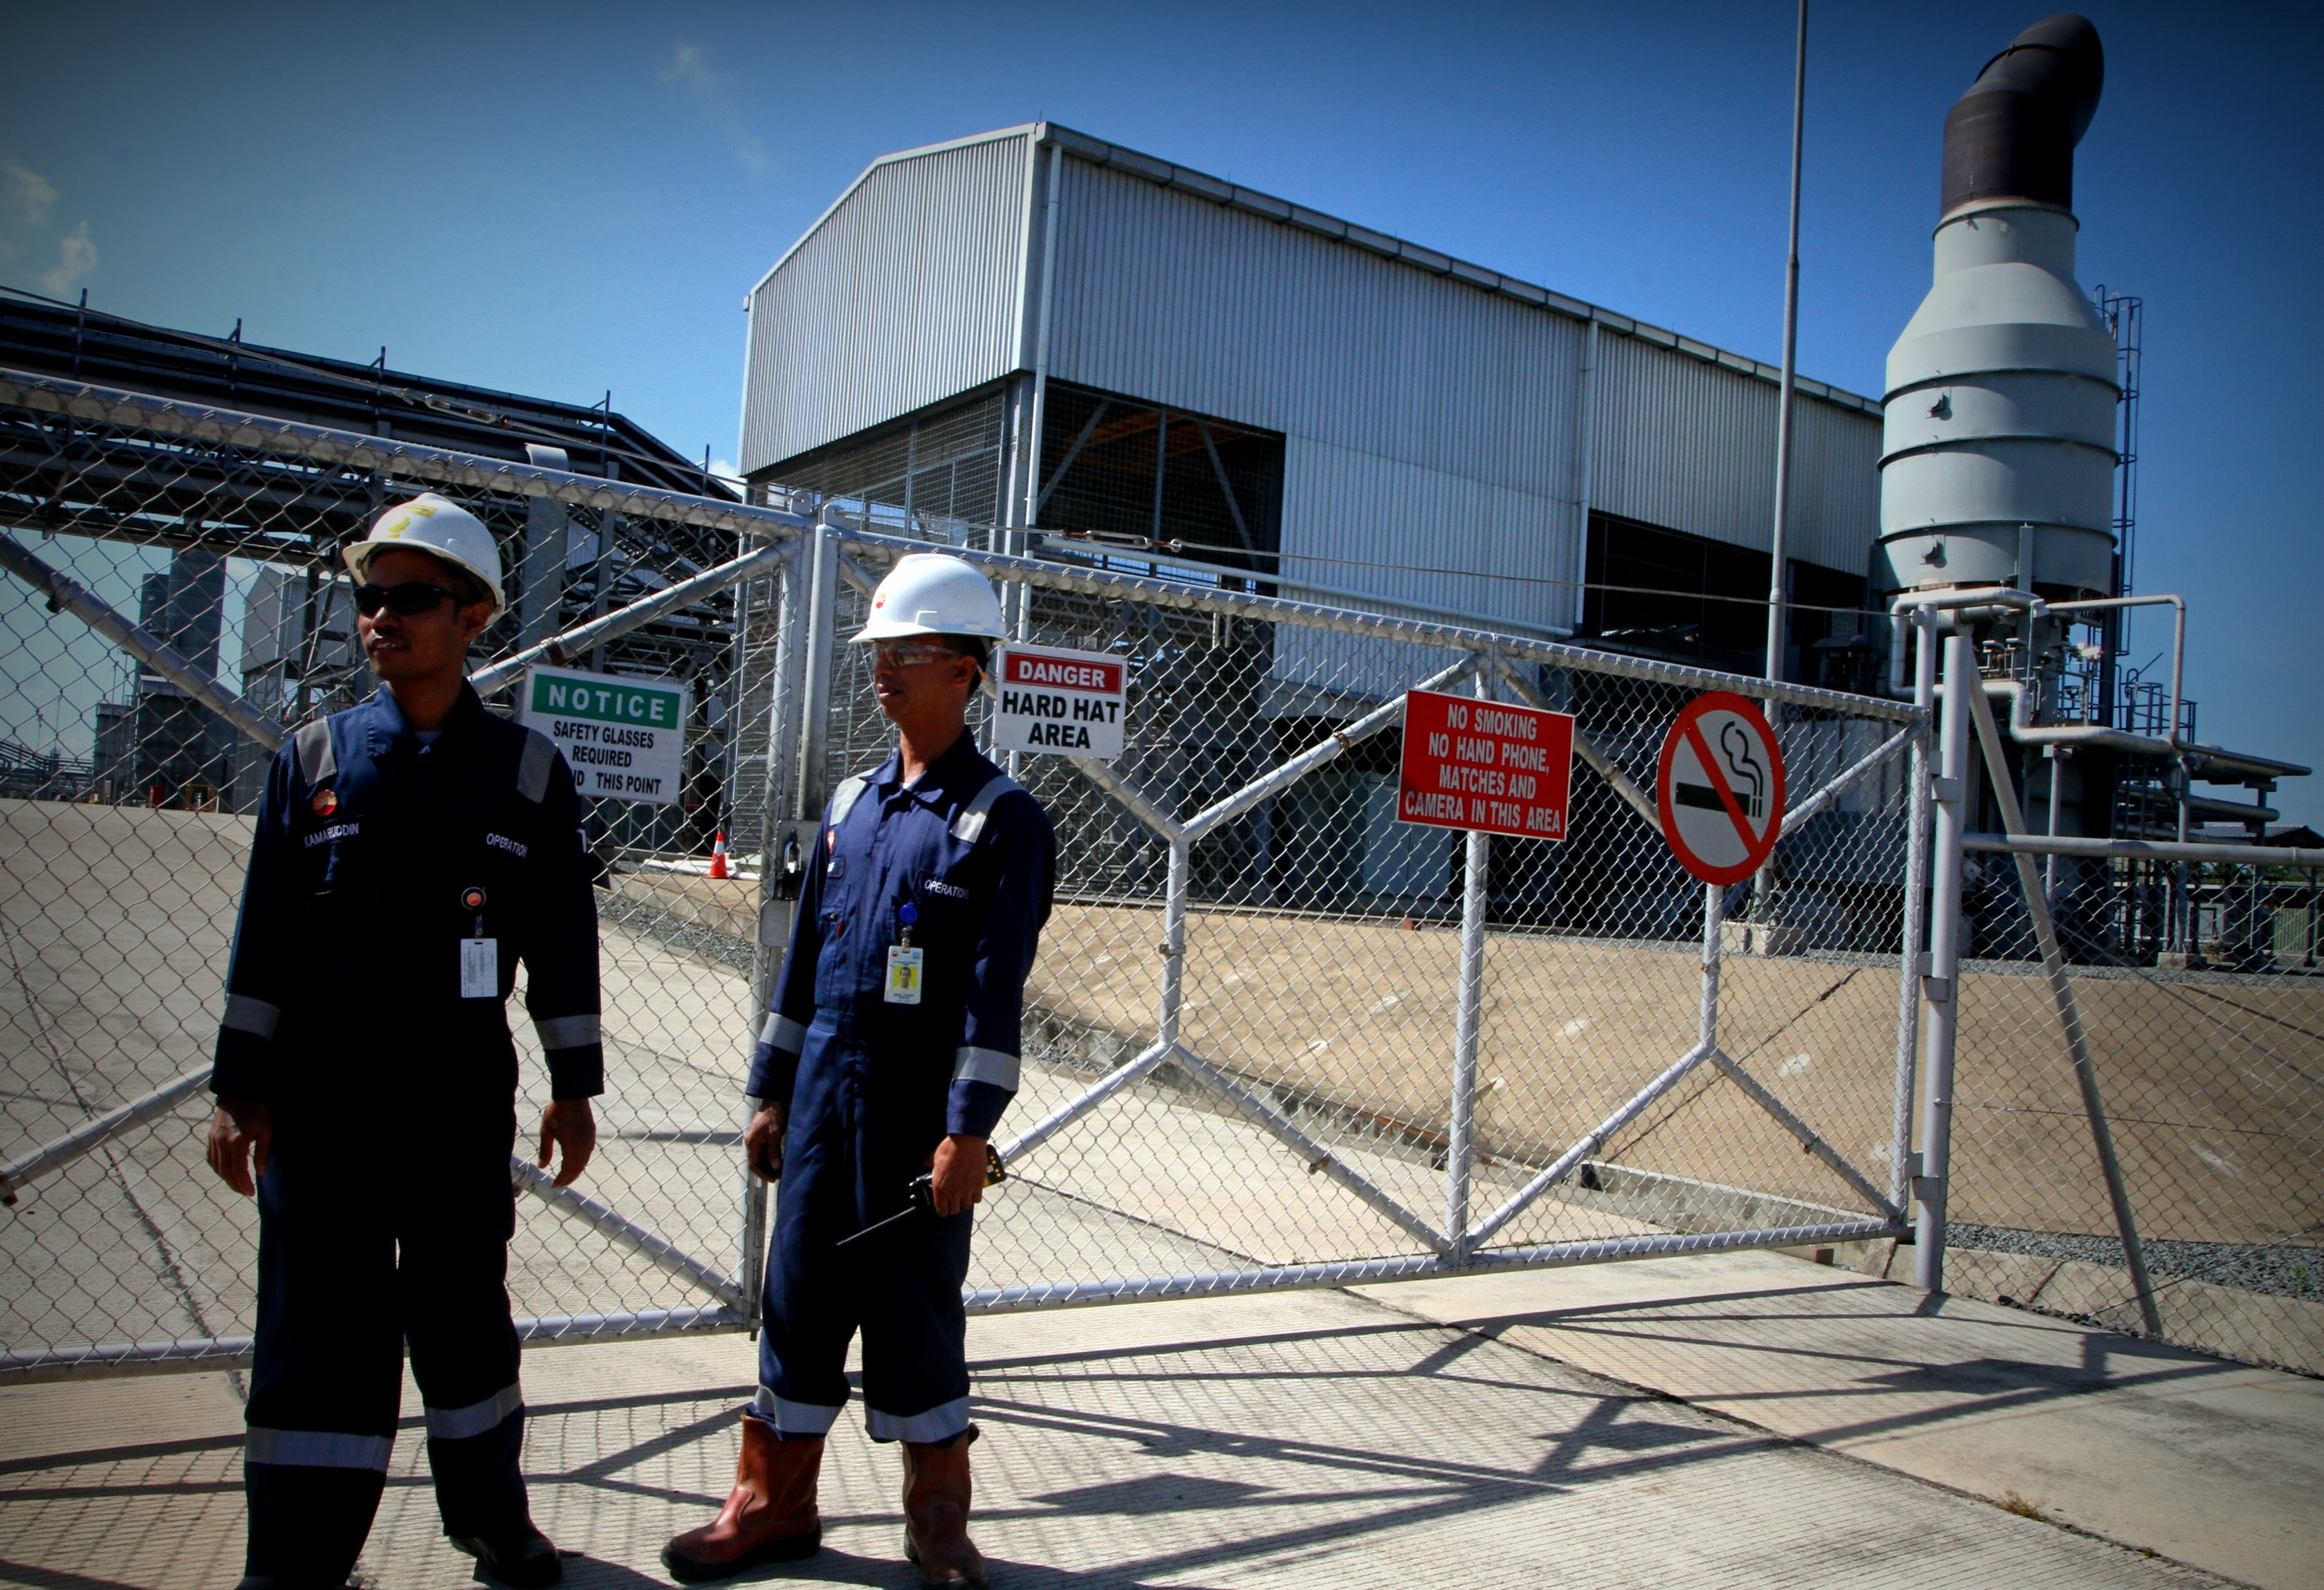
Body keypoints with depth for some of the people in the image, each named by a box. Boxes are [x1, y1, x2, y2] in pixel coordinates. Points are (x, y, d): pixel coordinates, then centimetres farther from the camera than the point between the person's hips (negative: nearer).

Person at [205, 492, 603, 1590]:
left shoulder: (528, 772, 0)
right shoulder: (314, 759, 2)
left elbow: (564, 942, 2)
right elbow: (265, 936, 4)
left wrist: (572, 1088, 2)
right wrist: (242, 1091, 2)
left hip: (463, 1100, 0)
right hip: (319, 1102, 0)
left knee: (465, 1313, 14)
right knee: (317, 1338, 3)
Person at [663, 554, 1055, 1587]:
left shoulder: (1002, 818, -8)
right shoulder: (851, 802, 11)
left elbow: (997, 989, -13)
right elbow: (806, 954, 14)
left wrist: (968, 1131, -17)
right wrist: (772, 1093, 13)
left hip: (918, 1106, -5)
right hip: (822, 1090, 5)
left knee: (915, 1304, 4)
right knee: (799, 1289, 11)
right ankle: (774, 1501, 27)